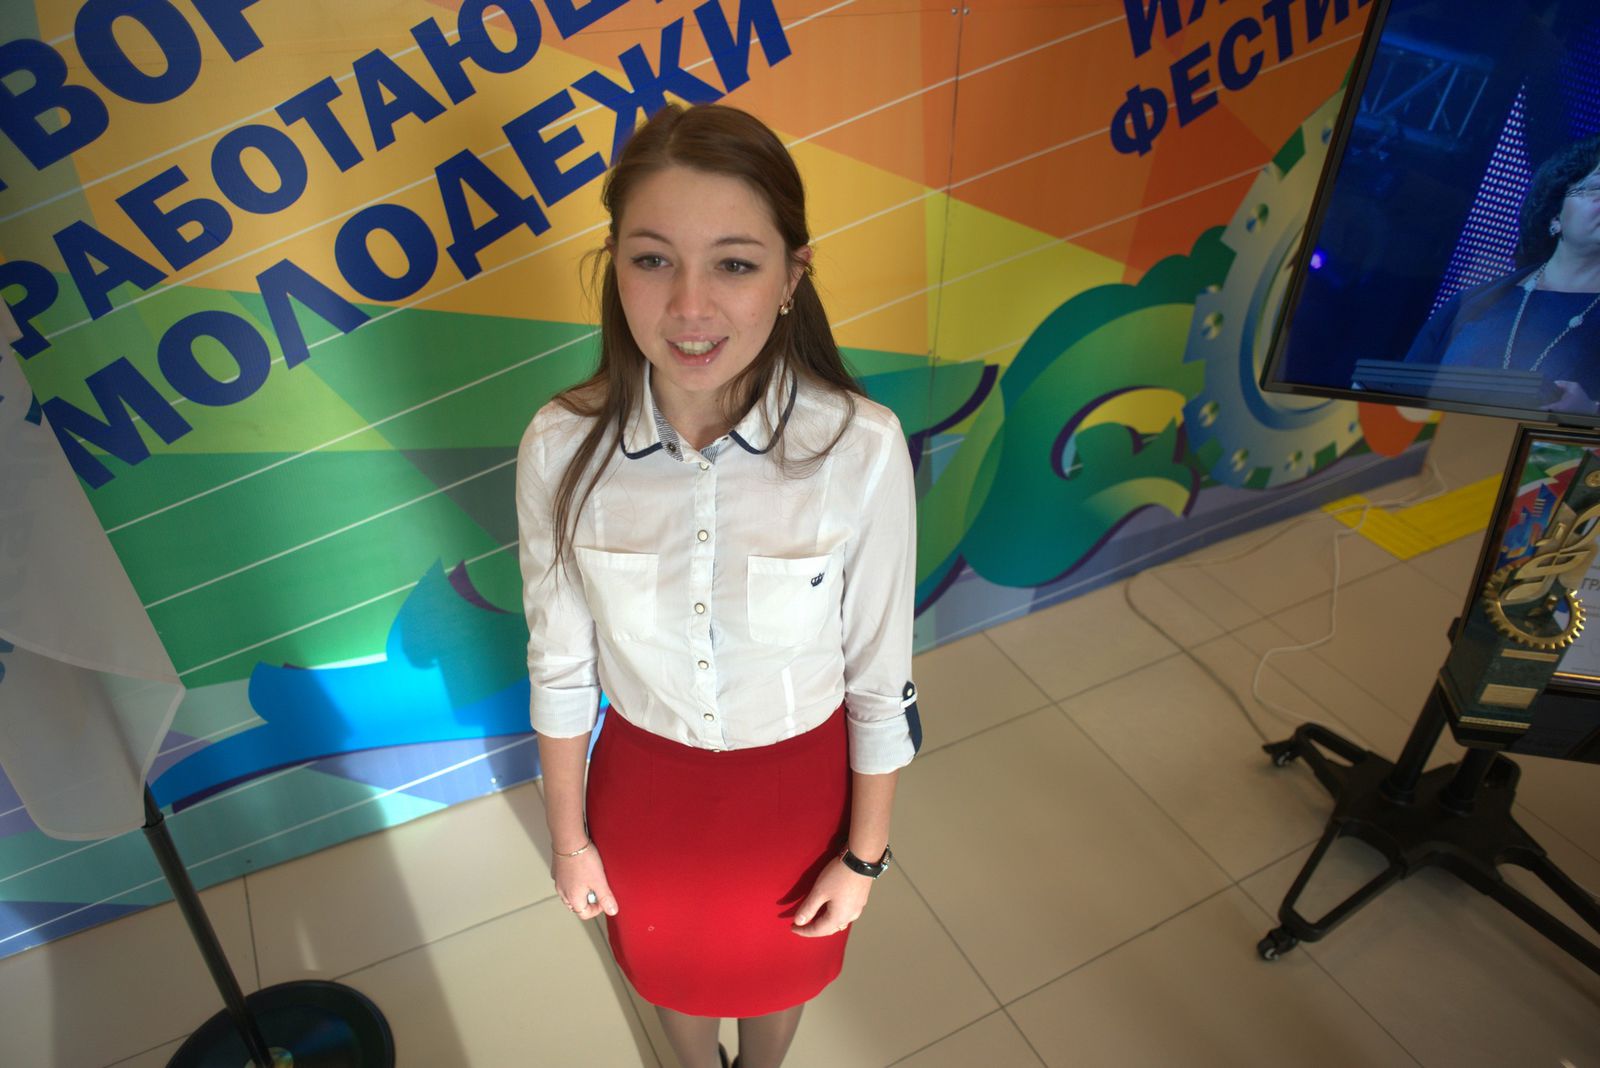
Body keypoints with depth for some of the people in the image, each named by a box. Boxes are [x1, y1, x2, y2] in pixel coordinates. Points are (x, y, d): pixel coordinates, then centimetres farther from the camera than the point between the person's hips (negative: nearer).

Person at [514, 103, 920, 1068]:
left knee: (778, 962, 30)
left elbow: (880, 675, -14)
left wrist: (865, 852, -3)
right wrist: (569, 835, 3)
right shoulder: (562, 447, -22)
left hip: (796, 778, -1)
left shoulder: (862, 447, -27)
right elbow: (561, 661, -8)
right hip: (644, 779, 1)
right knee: (671, 959, 31)